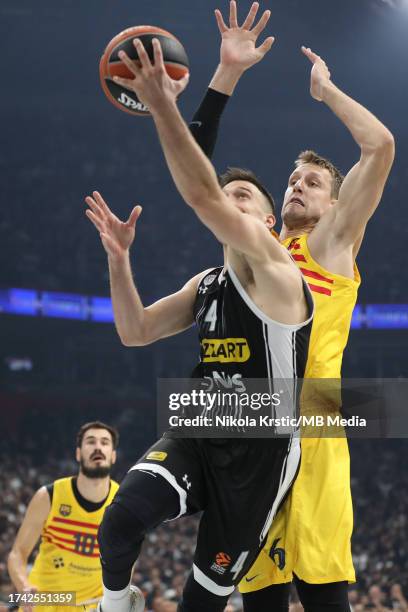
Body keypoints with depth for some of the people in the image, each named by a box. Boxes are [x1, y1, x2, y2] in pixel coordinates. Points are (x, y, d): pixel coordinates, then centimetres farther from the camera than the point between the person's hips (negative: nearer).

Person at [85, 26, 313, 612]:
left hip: (262, 452, -5)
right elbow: (136, 332, 14)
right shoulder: (206, 284, 15)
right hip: (200, 436, 5)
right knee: (123, 518, -26)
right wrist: (119, 256, 1)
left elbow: (202, 198, -26)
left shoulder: (273, 268, -10)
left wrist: (163, 106, -32)